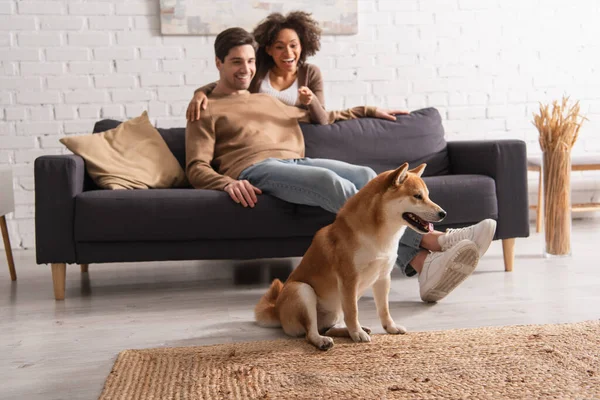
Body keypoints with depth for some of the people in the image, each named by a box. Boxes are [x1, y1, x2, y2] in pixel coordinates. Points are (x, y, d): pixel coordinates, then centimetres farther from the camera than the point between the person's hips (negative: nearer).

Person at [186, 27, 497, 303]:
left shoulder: (268, 101, 36)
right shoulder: (206, 111, 17)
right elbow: (197, 169, 4)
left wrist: (368, 111, 42)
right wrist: (228, 183, -18)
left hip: (298, 161, 6)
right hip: (255, 170, -5)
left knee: (366, 177, -26)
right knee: (332, 182, -34)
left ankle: (423, 265, -46)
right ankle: (432, 240, -42)